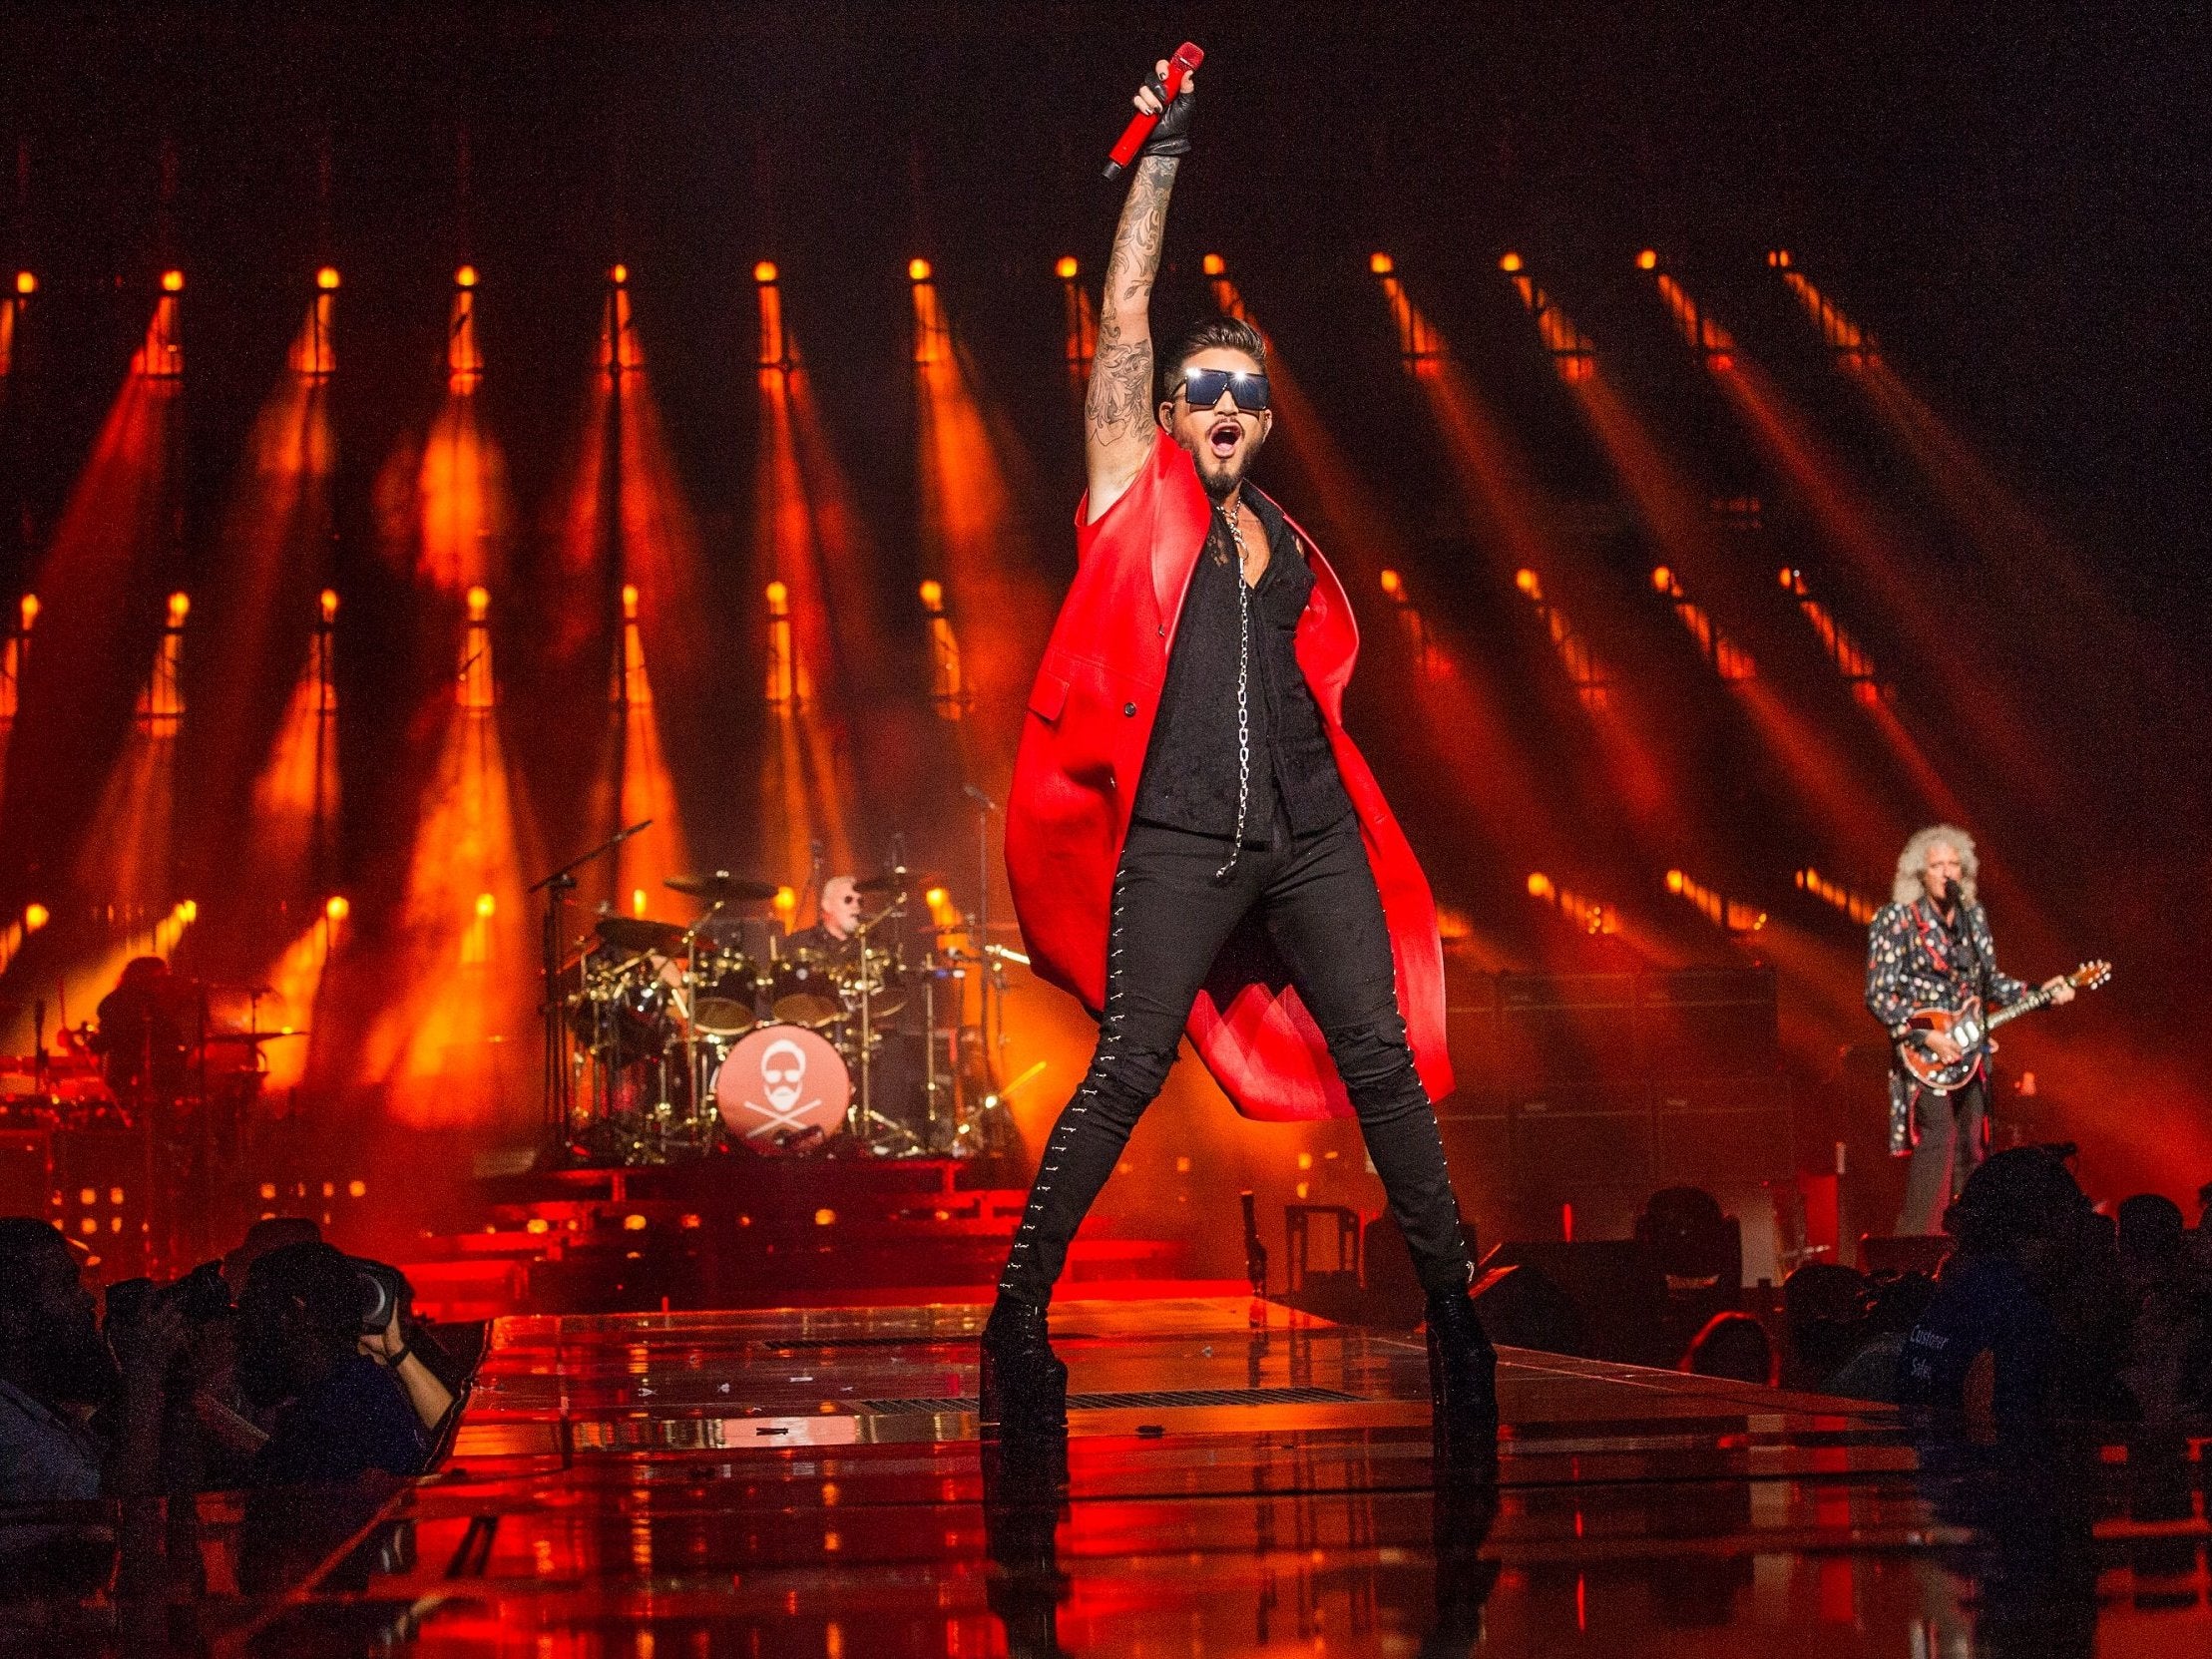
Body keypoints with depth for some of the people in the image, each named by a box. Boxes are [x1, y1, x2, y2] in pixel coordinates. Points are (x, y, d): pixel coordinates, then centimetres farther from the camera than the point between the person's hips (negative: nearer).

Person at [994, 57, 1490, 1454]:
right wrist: (1163, 158, 7)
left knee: (1384, 1062, 0)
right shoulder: (1137, 489, 10)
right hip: (1180, 836, -4)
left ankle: (1456, 1311, 6)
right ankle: (1019, 1312, -5)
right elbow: (1126, 316, 4)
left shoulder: (1289, 551, 21)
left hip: (1312, 832, 4)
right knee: (1129, 1070, -11)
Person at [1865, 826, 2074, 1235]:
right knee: (1937, 1140, -20)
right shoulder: (1895, 919, -7)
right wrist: (1927, 1038, -19)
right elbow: (1879, 995, -11)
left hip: (1968, 1051, 7)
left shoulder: (1974, 916, 11)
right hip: (1923, 1055, -7)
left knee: (1970, 1153, 7)